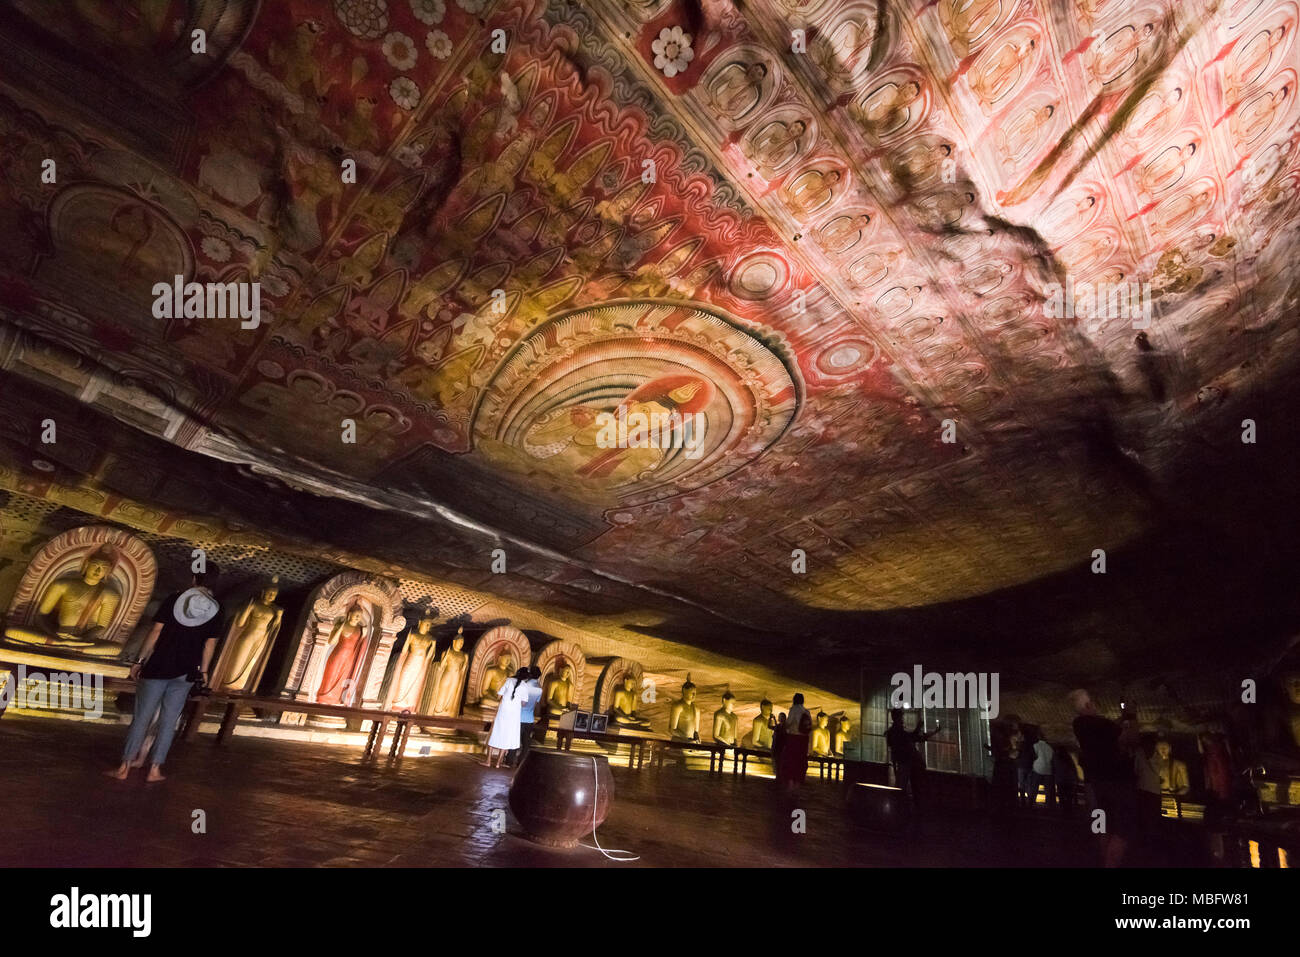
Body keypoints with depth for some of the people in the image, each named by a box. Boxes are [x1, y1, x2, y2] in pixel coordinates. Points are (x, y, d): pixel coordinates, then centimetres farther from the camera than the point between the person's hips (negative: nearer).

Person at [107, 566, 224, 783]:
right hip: (185, 673, 1)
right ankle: (155, 769, 15)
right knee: (168, 721, 10)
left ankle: (124, 767, 16)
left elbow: (155, 632, -6)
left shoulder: (174, 599, -5)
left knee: (142, 717, 10)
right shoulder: (215, 609, -3)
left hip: (158, 667, -1)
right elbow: (210, 644, 0)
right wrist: (203, 671, 9)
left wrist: (140, 660, 1)